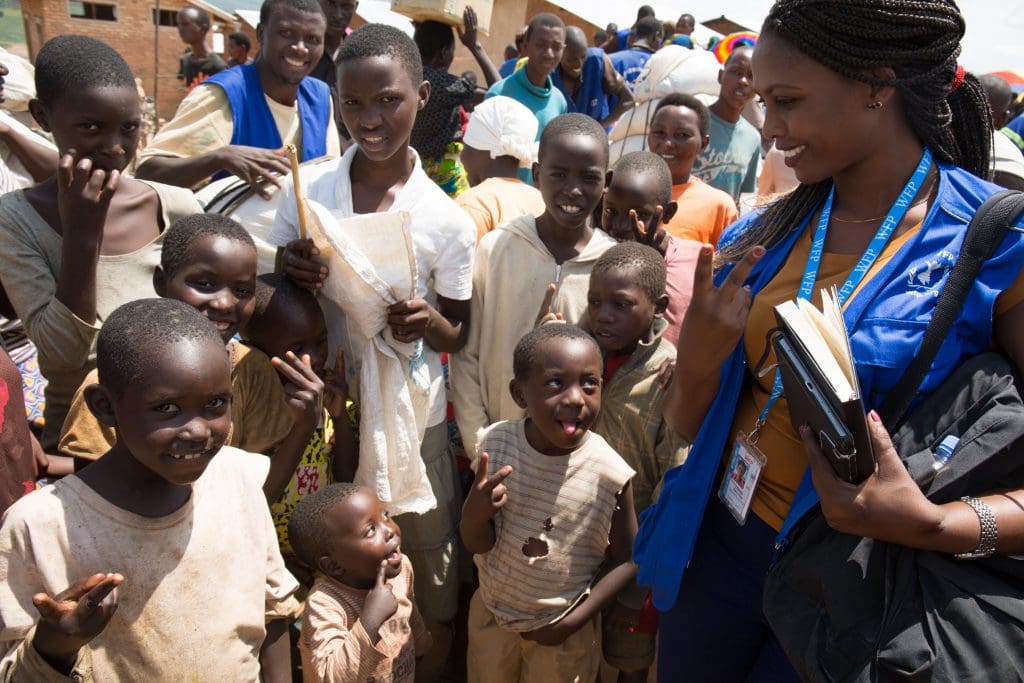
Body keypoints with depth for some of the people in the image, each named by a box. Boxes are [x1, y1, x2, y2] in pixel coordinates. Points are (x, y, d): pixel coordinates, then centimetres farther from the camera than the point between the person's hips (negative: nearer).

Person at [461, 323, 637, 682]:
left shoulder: (610, 471, -24)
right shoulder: (497, 443, -18)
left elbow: (626, 559, -10)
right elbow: (477, 544, -10)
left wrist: (572, 622, -12)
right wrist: (474, 515, -31)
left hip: (563, 630, -2)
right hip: (493, 612, 2)